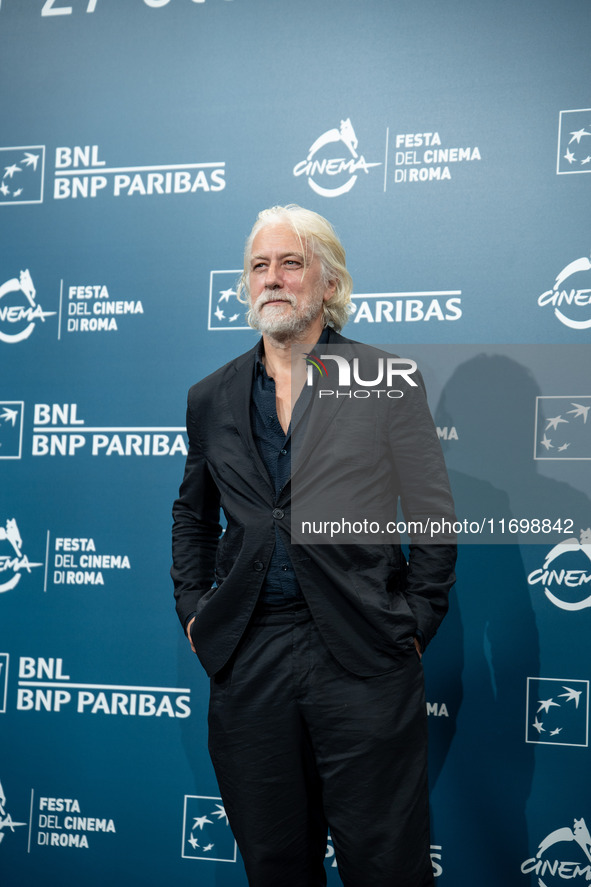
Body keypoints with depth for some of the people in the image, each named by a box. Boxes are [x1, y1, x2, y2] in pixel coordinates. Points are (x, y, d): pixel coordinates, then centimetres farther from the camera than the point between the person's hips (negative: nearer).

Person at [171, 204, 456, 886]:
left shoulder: (387, 381, 1)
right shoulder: (212, 398, 11)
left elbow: (435, 518, 3)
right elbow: (191, 515, 24)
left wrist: (415, 625, -1)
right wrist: (192, 611, 14)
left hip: (363, 660, -3)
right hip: (247, 660, 3)